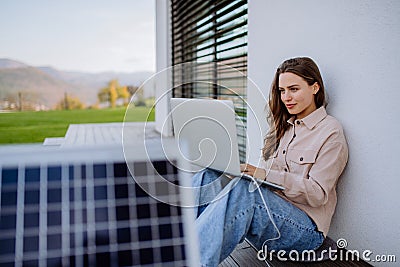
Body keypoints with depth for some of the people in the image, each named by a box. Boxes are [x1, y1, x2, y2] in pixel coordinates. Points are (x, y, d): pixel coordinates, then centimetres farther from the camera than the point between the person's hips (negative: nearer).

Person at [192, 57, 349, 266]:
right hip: (270, 211, 7)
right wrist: (246, 171, -7)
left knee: (244, 188, -37)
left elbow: (318, 193, -13)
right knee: (208, 177, -17)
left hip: (305, 227, -6)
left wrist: (266, 175, -24)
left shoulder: (330, 131, -4)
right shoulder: (284, 126, 17)